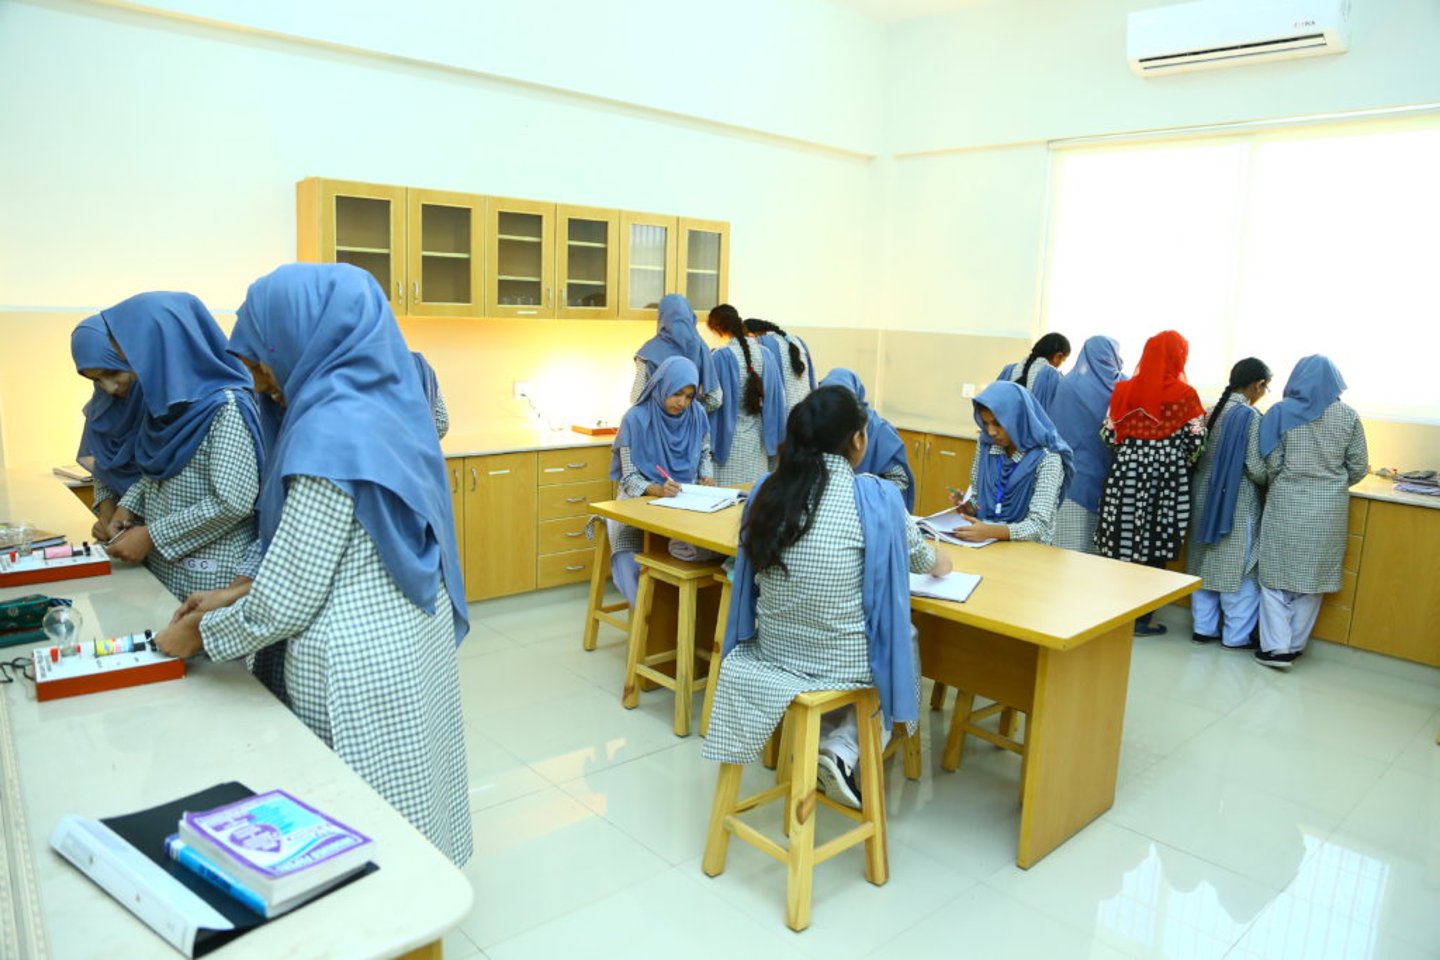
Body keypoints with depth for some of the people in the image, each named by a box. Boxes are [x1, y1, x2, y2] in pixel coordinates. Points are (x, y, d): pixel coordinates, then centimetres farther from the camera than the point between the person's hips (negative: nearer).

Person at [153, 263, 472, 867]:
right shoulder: (382, 404, 5)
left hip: (360, 666, -9)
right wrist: (240, 592, 13)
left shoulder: (334, 431, -23)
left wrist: (201, 634, -1)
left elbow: (288, 600, -18)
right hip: (408, 643, 9)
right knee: (402, 818, 22)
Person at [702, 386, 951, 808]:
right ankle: (843, 750, 10)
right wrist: (937, 562, 29)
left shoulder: (767, 490, -5)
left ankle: (825, 741, 21)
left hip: (773, 650, 5)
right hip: (845, 661, -5)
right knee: (901, 636, 27)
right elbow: (913, 553, 3)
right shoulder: (876, 497, -17)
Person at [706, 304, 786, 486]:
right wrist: (774, 440, 13)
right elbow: (778, 397, 6)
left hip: (730, 439, -5)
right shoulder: (764, 354, 4)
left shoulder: (720, 356, -12)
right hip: (758, 437, 5)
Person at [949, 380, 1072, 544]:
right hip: (984, 542, 5)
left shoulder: (1047, 458, -13)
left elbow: (1039, 526, -20)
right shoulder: (985, 446, 3)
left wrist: (991, 531, -35)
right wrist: (968, 507, -8)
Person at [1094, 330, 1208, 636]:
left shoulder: (1124, 389, 1)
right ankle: (1141, 618, 13)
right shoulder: (1185, 394, -6)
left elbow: (1109, 434, 2)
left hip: (1127, 472, 2)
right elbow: (1195, 442, -6)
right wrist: (1180, 464, 13)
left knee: (1122, 541, 9)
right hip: (1166, 476, -2)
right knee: (1153, 547, 6)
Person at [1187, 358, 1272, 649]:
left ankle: (1203, 627, 20)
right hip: (1237, 502, -6)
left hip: (1204, 496, 6)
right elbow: (1256, 469, -15)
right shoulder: (1251, 417, -14)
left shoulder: (1211, 411, 4)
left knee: (1204, 563, 13)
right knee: (1238, 567, 5)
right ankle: (1237, 635, 13)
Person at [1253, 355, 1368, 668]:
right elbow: (1359, 468, 3)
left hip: (1286, 505, -2)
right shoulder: (1348, 415, 1)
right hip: (1328, 508, 2)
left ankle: (1276, 647, 2)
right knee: (1312, 576, 12)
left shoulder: (1281, 412, -5)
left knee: (1277, 574, 6)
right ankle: (1295, 646, 19)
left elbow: (1271, 464, -6)